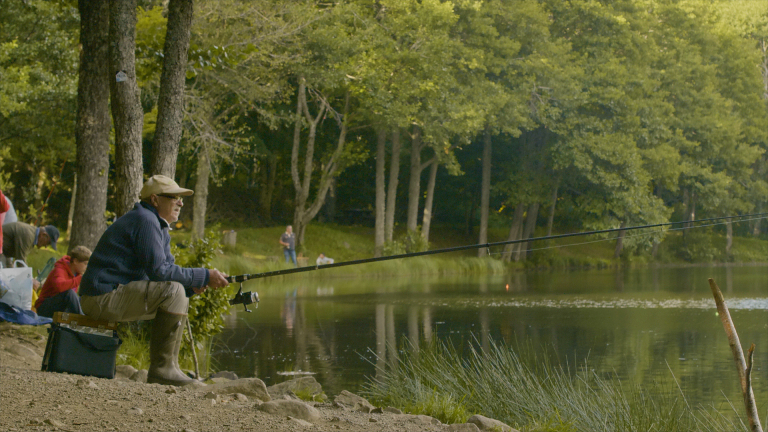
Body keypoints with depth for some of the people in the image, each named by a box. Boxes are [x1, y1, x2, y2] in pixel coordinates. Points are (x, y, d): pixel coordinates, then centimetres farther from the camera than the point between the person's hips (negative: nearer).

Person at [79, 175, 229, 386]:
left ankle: (168, 366, 10)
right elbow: (158, 271, -21)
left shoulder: (159, 226, 19)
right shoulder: (145, 221, -14)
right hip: (103, 296, -11)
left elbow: (168, 268, 17)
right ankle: (163, 368, -19)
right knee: (172, 291, -22)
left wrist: (192, 285, -4)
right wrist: (204, 277, -17)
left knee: (181, 296, 18)